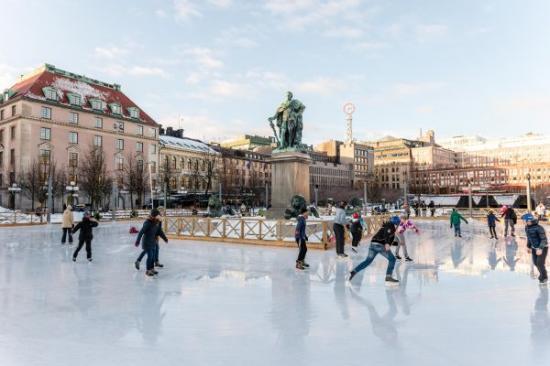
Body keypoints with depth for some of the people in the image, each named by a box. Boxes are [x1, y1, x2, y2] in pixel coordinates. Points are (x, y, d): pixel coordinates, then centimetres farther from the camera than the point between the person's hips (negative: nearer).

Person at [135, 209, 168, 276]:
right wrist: (138, 241, -23)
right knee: (150, 256, -5)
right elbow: (141, 232, -22)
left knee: (153, 256, 12)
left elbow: (160, 231, 13)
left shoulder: (157, 222, 1)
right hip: (147, 242, -7)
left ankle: (152, 269, 25)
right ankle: (148, 270, 8)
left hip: (153, 241, 7)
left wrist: (164, 238, 20)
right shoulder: (148, 222, -22)